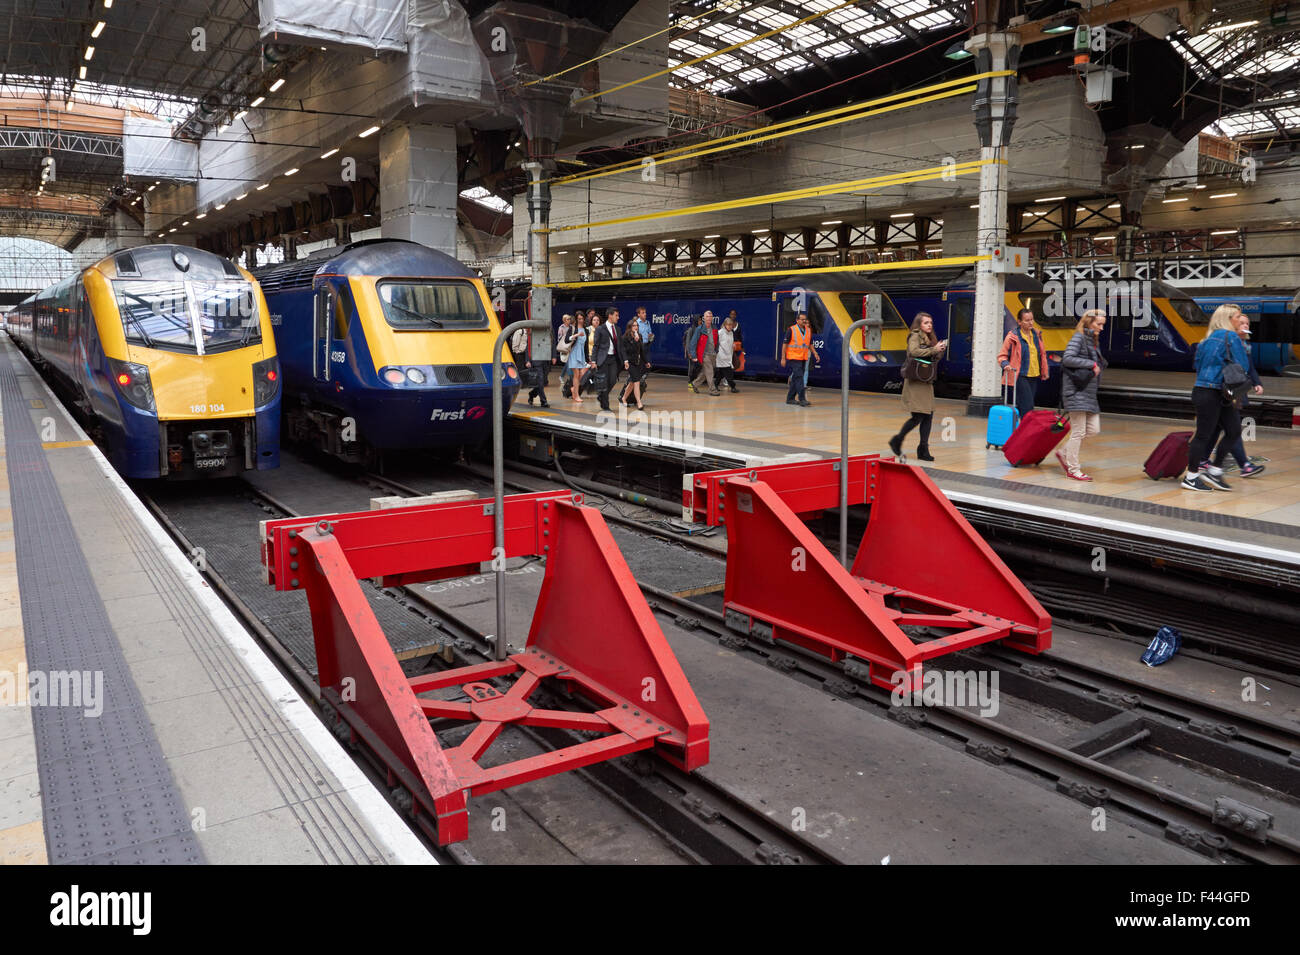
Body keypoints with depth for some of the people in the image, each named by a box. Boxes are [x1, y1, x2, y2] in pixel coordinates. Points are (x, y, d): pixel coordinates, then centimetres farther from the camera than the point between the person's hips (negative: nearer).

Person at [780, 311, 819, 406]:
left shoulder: (808, 330, 11)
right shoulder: (791, 330, -7)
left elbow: (810, 344, 20)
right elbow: (785, 344, -6)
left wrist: (815, 354, 6)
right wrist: (783, 358, -9)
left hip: (803, 358, 6)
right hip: (794, 358, -6)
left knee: (795, 379, 10)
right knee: (799, 377, -13)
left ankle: (790, 398, 19)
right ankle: (802, 399, -15)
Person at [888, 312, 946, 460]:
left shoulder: (929, 338, 18)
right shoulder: (915, 336, -6)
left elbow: (934, 359, 21)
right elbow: (914, 351, -24)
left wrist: (940, 350, 2)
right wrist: (934, 349, -20)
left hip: (927, 382, 8)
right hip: (915, 382, -8)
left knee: (929, 415, 3)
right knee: (918, 416, -11)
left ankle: (923, 449, 8)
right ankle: (897, 441, 9)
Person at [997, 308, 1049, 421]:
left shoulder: (1036, 334, 10)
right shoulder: (1013, 336, -8)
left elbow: (1042, 354, 21)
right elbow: (1002, 355, -3)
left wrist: (1045, 371, 20)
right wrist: (1006, 364, -23)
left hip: (1034, 377, 6)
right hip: (1020, 376, -6)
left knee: (1022, 407, 11)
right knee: (1028, 407, -14)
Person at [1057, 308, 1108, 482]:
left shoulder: (1094, 341, 17)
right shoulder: (1078, 337, -8)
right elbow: (1067, 359, -20)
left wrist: (1098, 366, 2)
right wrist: (1091, 364, -15)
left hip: (1089, 392, 9)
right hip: (1076, 391, -9)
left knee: (1093, 429, 6)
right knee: (1078, 431, -6)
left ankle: (1064, 453, 19)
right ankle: (1073, 469, 2)